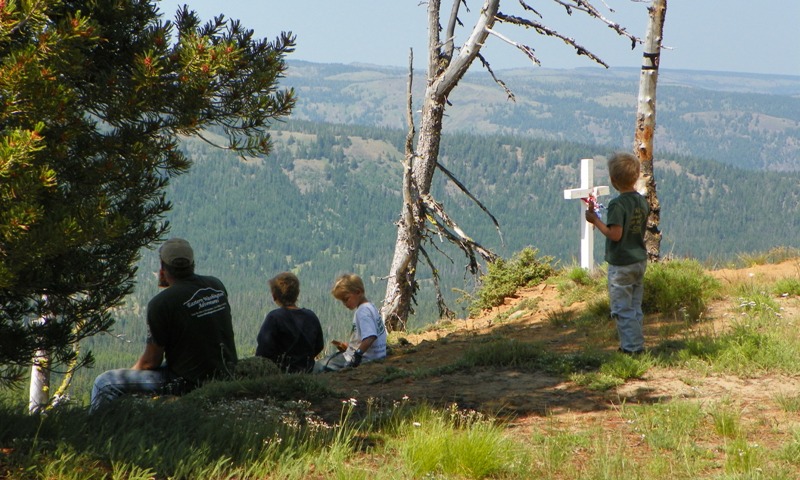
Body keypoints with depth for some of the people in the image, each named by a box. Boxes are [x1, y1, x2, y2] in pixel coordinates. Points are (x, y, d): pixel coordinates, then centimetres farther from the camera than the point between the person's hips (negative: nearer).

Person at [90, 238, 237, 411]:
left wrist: (131, 373, 11)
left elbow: (151, 361, -11)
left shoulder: (161, 303, -18)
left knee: (104, 382, 0)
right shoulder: (217, 286, 2)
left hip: (189, 382, -8)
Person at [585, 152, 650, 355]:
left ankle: (632, 347, -2)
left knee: (622, 308, -1)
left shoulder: (618, 204, -20)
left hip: (621, 264, -8)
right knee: (635, 306, 15)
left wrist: (595, 220, -13)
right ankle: (636, 344, 19)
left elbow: (615, 234, -24)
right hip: (640, 260, 8)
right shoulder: (642, 201, 4)